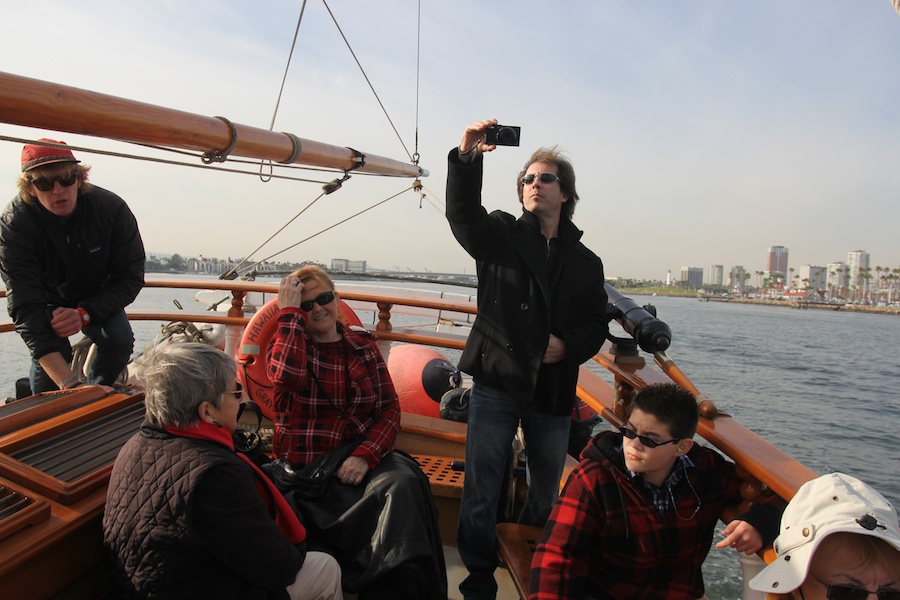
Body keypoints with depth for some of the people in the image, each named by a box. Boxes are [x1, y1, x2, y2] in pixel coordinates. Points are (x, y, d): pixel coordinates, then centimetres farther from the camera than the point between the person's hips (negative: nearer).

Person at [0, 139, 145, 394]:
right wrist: (69, 382, -51)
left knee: (120, 340, -23)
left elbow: (130, 277, -20)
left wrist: (84, 313, -38)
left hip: (97, 300, 2)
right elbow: (25, 306, -39)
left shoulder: (111, 208, -27)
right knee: (50, 353, -26)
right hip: (47, 302, -1)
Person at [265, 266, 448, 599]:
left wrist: (365, 455, -14)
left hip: (361, 456, 3)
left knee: (404, 482, -28)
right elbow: (290, 375, -24)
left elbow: (390, 409, 3)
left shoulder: (364, 347, 10)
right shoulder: (285, 344, 3)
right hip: (307, 467, -3)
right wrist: (290, 312, -14)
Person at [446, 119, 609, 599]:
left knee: (547, 492, 17)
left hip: (553, 392, 3)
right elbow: (462, 213, -15)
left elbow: (597, 325, 11)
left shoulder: (586, 262, 10)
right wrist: (468, 156, -30)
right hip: (497, 383, -2)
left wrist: (567, 344, -10)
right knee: (481, 491, 1)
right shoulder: (499, 235, 4)